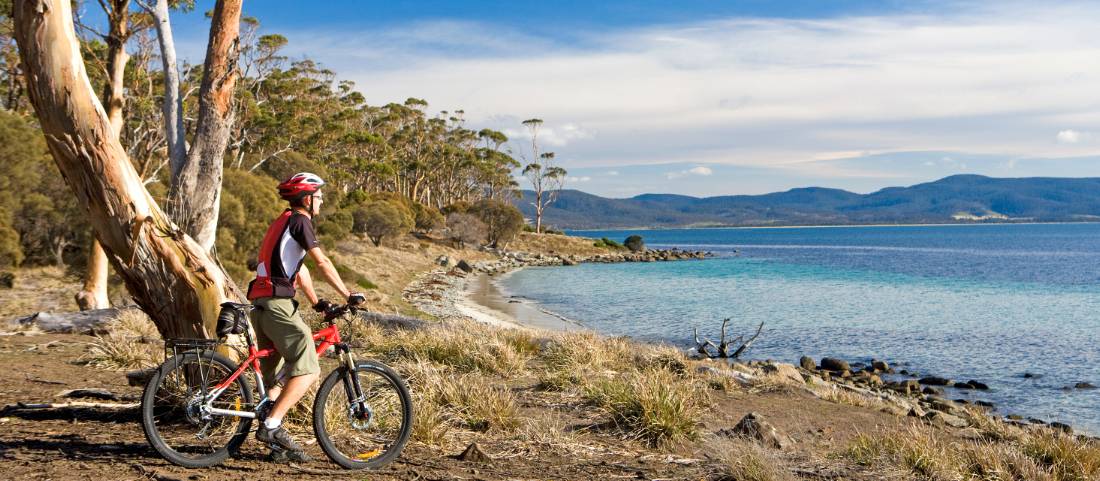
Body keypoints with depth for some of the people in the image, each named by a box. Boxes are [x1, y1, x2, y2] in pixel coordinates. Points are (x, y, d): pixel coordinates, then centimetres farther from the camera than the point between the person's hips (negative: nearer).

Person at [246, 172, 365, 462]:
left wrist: (317, 302, 27)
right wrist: (348, 295, -5)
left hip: (261, 304, 11)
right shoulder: (299, 220, -5)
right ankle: (271, 425, -17)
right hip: (278, 303, -11)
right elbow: (322, 263, -10)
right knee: (307, 370, -12)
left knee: (277, 377, 11)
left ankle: (279, 446, 10)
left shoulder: (283, 223, 26)